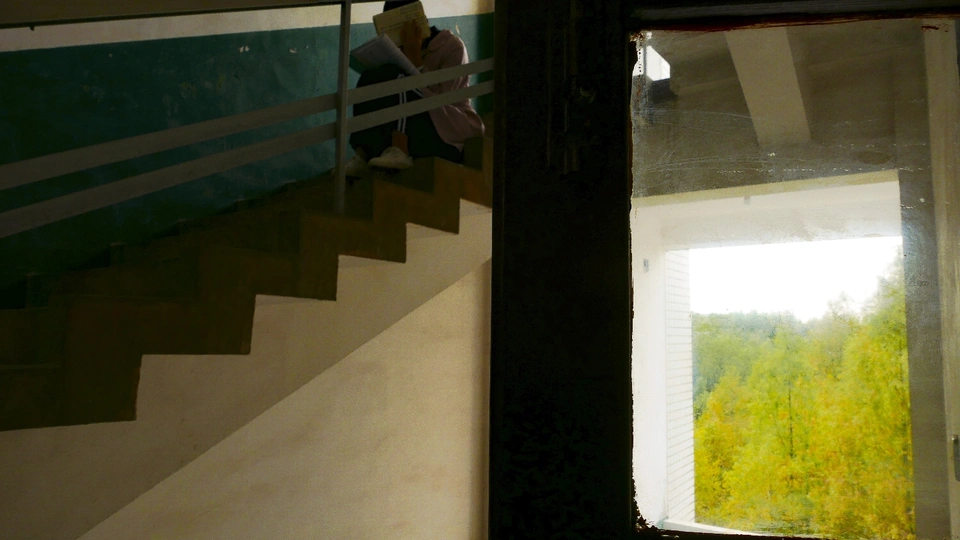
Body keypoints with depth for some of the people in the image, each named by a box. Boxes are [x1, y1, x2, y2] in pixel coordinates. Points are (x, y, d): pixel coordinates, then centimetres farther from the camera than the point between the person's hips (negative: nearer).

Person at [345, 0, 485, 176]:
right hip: (418, 126, 6)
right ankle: (364, 155, -31)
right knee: (370, 80, -13)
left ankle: (399, 152, -38)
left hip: (452, 133, -6)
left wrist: (414, 55, -21)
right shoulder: (404, 49, 14)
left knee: (399, 78, -24)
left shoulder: (451, 45, -5)